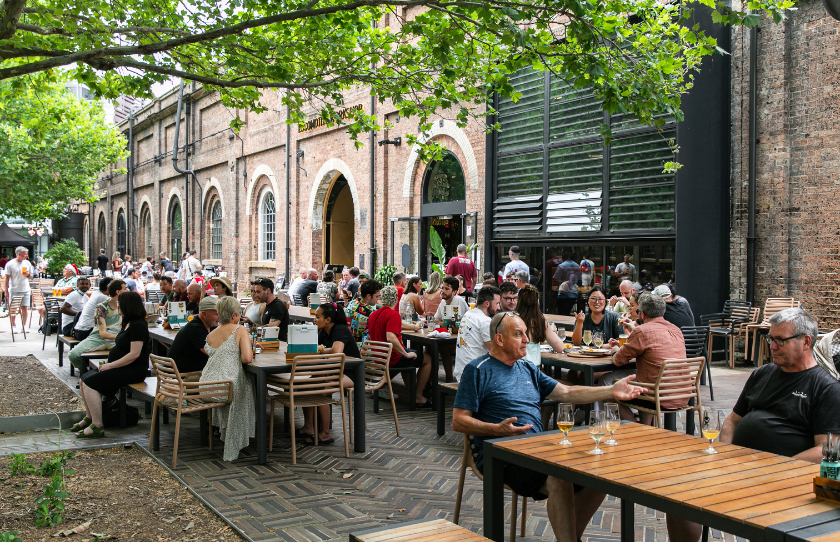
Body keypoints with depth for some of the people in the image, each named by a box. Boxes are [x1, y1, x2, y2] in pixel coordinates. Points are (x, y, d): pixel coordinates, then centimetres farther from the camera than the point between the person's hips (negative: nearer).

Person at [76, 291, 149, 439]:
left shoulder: (138, 326, -18)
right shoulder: (128, 324, 16)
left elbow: (134, 354, -24)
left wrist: (111, 365, -18)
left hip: (133, 371, -11)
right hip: (121, 367, 11)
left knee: (90, 383, -19)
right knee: (84, 380, 7)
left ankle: (97, 427, -13)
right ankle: (89, 417, 19)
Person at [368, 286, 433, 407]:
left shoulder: (374, 314, 7)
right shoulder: (393, 314, -19)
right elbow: (390, 338, -32)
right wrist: (406, 354, -20)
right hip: (392, 359, -9)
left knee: (408, 355, 33)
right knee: (428, 359, 6)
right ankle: (418, 397, 8)